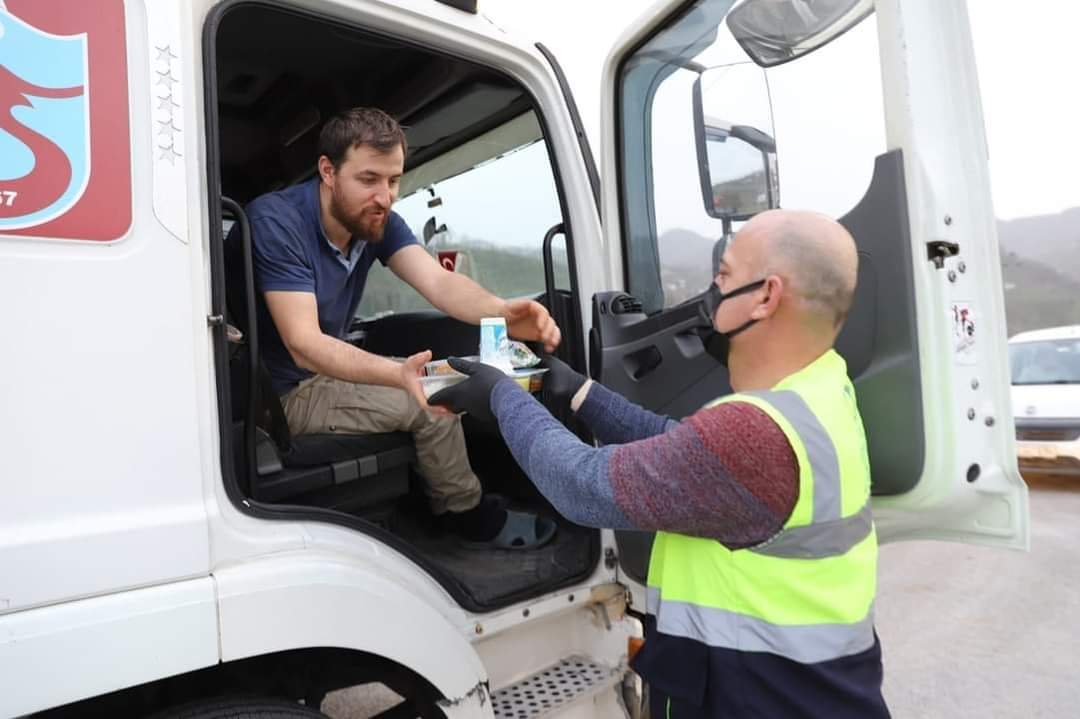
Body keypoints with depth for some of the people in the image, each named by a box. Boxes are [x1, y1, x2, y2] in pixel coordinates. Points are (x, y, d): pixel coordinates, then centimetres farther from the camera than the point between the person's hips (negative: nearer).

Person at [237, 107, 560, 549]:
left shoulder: (377, 220, -5)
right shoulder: (276, 222, -25)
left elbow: (438, 282, -20)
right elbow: (304, 345, -32)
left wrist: (502, 313, -42)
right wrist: (400, 375, -50)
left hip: (324, 375, 8)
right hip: (279, 395, -8)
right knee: (428, 402, -18)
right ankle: (468, 515, 5)